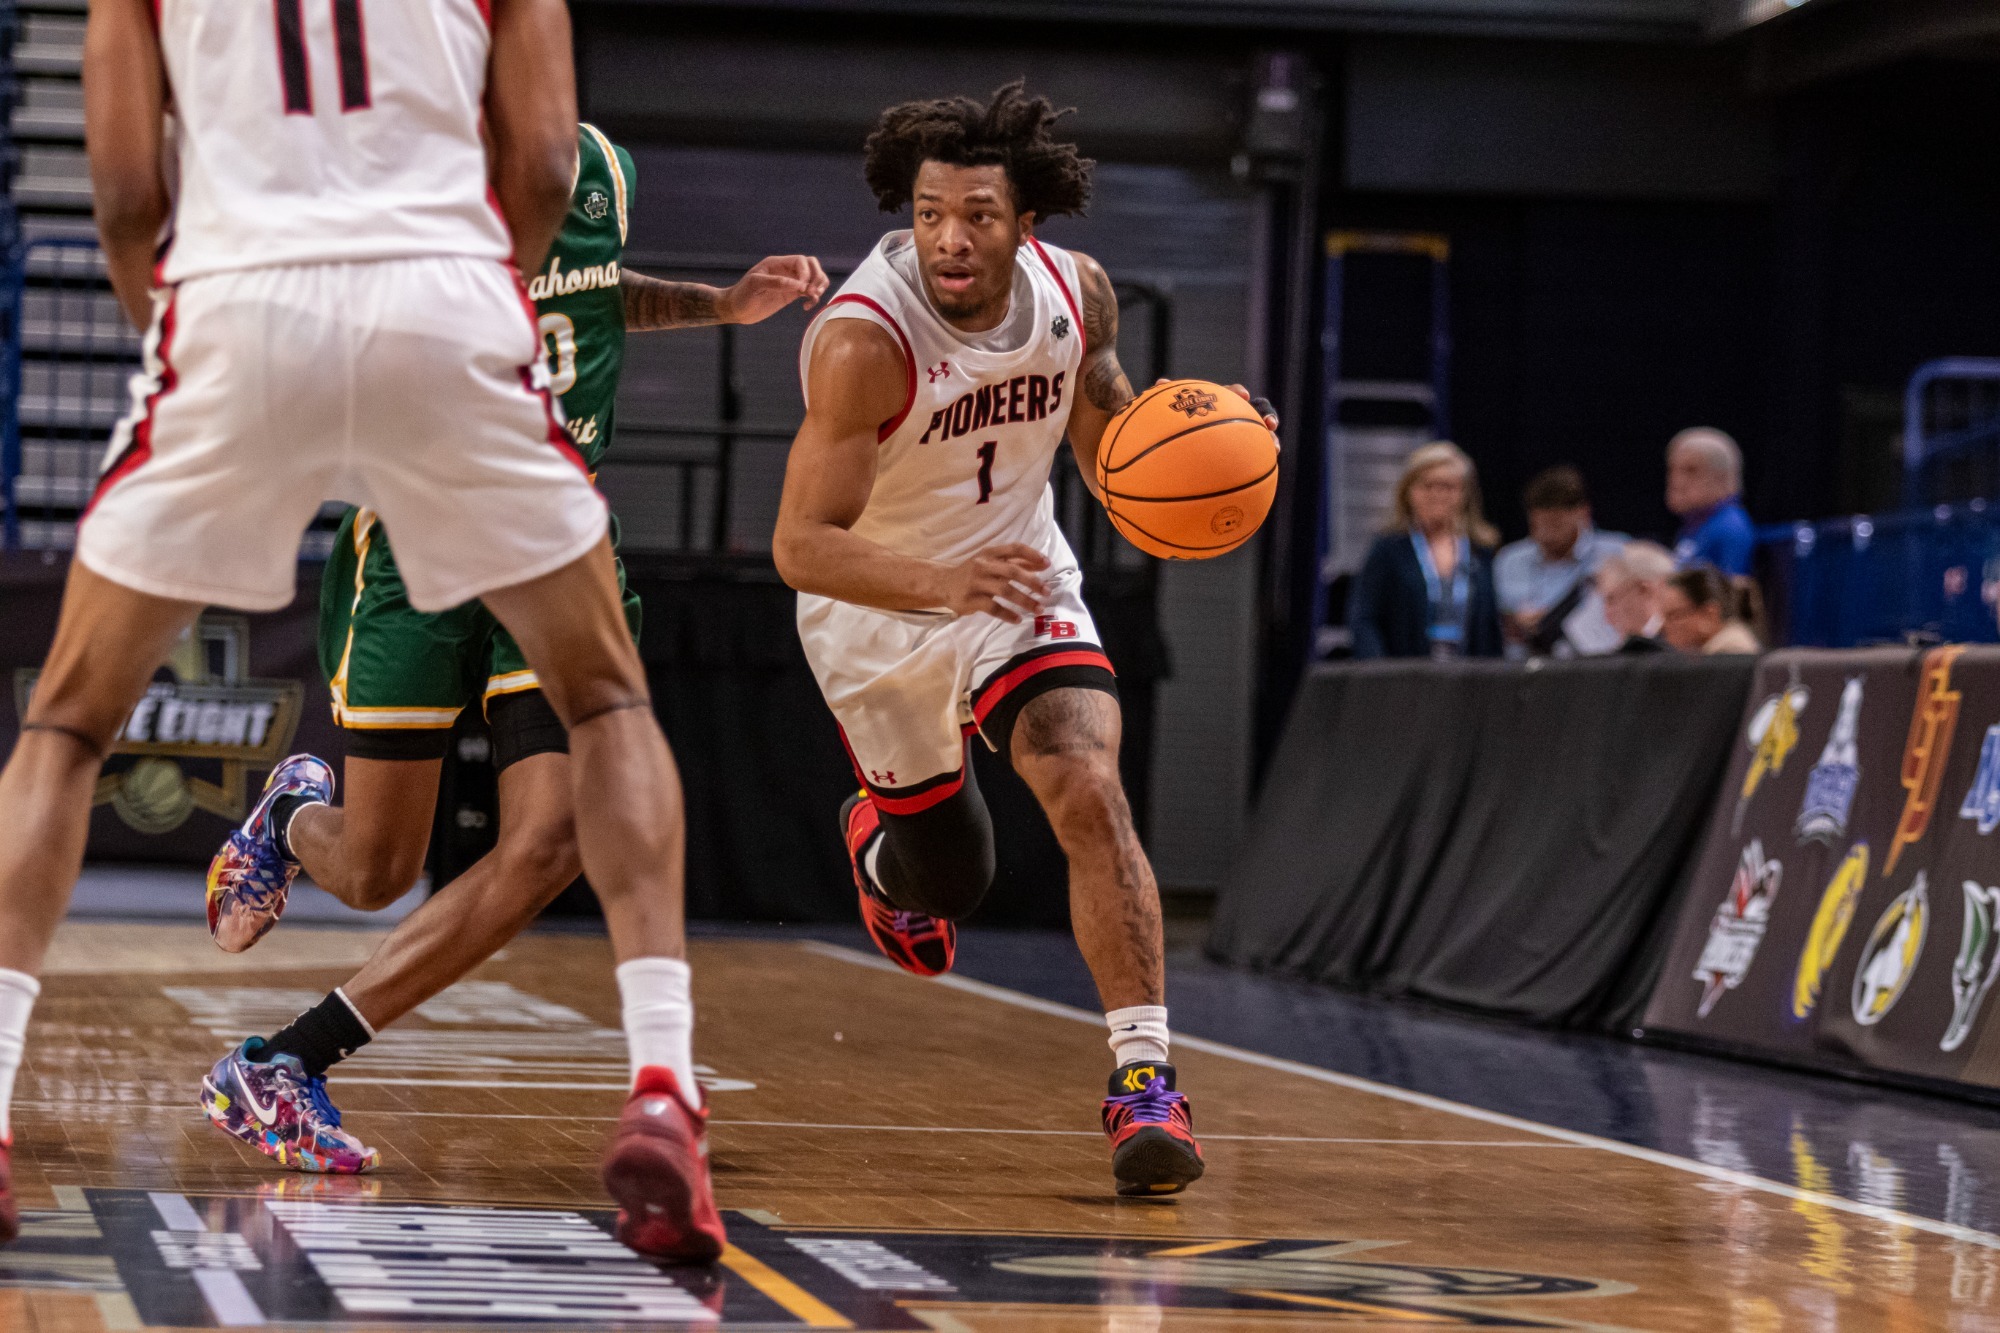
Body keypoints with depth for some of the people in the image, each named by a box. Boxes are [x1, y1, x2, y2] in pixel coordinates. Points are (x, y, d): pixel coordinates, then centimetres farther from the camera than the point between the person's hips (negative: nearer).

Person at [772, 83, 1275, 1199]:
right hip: (880, 613, -2)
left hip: (1022, 584, 2)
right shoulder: (864, 341, -31)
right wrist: (941, 582, -50)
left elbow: (1111, 448, 4)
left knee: (1090, 793, -23)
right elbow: (801, 547, -33)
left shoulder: (1076, 293, -14)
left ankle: (1146, 1077, -20)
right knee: (948, 882, 14)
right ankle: (880, 840, 53)